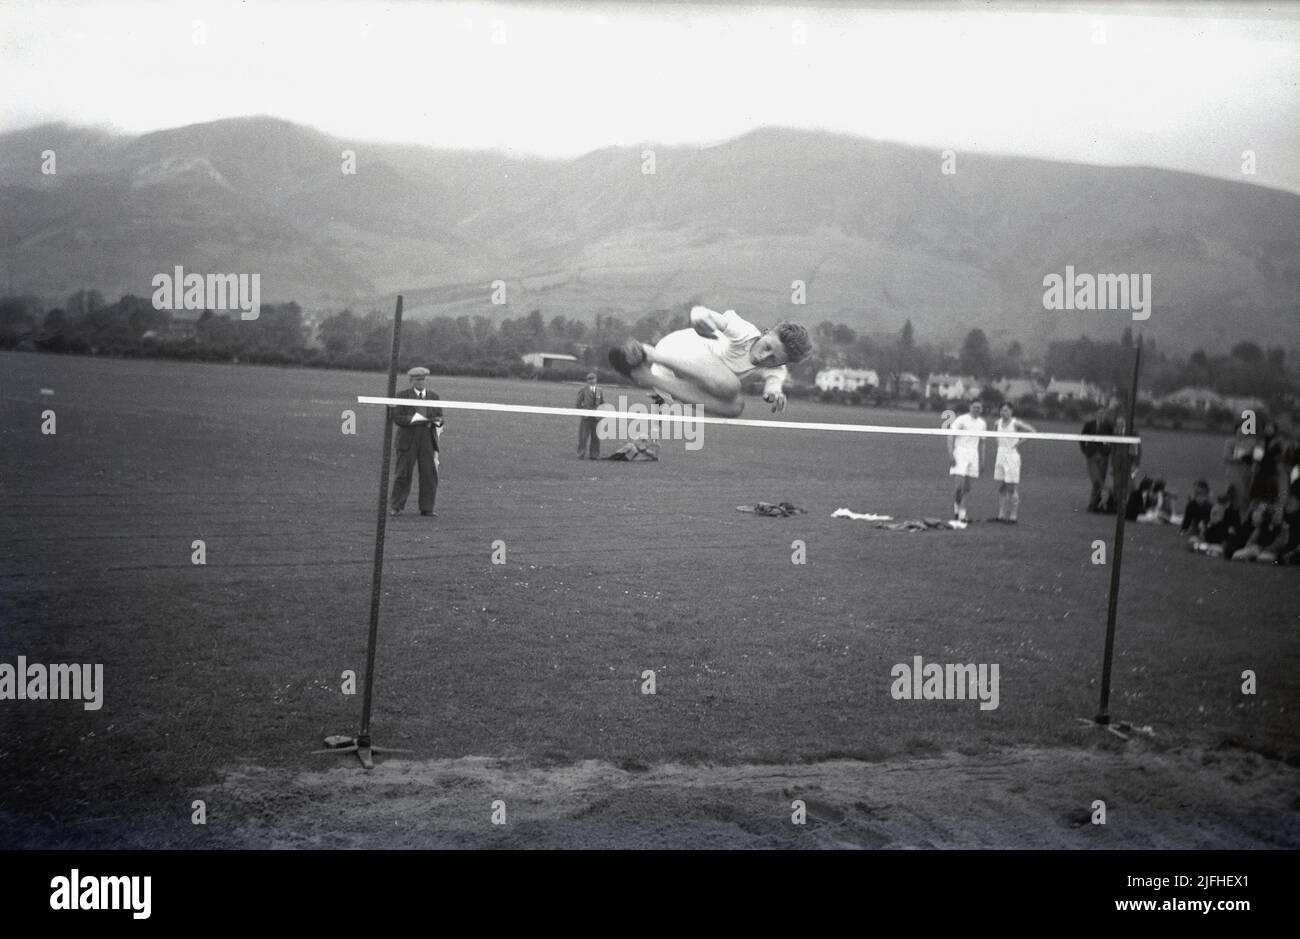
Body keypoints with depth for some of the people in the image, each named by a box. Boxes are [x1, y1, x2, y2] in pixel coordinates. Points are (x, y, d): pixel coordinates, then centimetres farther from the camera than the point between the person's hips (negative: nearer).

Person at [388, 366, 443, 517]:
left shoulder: (433, 397, 12)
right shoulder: (402, 396, 1)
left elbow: (439, 417, 15)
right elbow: (396, 418, -6)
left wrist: (437, 422, -9)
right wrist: (415, 418, -18)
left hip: (427, 438, 3)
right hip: (408, 439, -3)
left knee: (430, 474, -2)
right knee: (403, 473, 0)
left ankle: (427, 508, 6)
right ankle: (396, 507, 12)